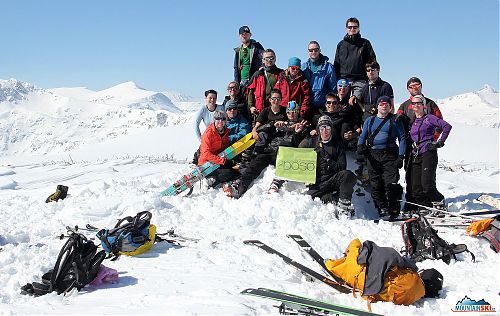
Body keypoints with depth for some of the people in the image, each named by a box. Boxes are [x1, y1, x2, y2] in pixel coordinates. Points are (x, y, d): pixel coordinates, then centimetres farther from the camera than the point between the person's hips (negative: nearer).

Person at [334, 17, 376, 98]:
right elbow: (336, 64, 17)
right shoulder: (341, 44, 17)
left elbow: (372, 61, 7)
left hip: (360, 81, -2)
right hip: (343, 80, 2)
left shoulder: (365, 43, 11)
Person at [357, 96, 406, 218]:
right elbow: (362, 136, 19)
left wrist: (401, 156, -4)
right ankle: (382, 209, 10)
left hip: (389, 155, -3)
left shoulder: (395, 121, 10)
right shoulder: (370, 120, 18)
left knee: (391, 184, -12)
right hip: (372, 156, 3)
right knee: (375, 185, 0)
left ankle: (394, 211, -7)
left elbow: (402, 138, 7)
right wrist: (360, 145, -4)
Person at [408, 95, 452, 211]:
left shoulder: (429, 118, 2)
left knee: (427, 184, -18)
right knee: (416, 188, -2)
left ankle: (440, 204, 3)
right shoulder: (412, 121, 18)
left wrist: (440, 142, -4)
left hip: (429, 153, -6)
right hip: (415, 156, 6)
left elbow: (447, 126, -3)